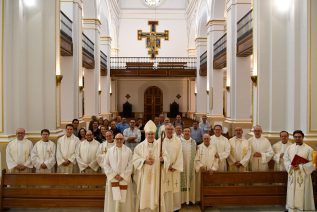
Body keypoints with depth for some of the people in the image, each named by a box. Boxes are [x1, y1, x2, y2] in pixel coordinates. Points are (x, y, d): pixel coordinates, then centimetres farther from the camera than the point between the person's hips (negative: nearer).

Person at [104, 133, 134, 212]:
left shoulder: (128, 151, 1)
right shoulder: (110, 150, 5)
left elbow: (130, 165, -3)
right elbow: (106, 164, 2)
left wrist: (123, 176, -10)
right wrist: (114, 175, -8)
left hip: (125, 179, -1)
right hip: (112, 178, 1)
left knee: (124, 199, 1)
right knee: (113, 199, 2)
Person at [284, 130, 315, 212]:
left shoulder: (308, 149, -5)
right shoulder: (289, 148, 7)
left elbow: (311, 163, -6)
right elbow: (286, 160, 7)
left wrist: (300, 167, -17)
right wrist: (291, 166, -11)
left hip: (304, 175, -3)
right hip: (292, 175, 3)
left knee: (302, 195, 1)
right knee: (292, 195, 7)